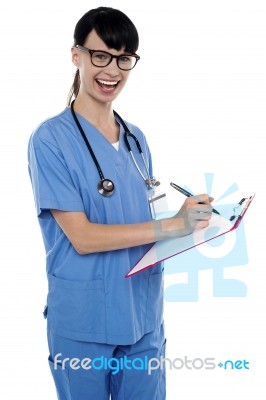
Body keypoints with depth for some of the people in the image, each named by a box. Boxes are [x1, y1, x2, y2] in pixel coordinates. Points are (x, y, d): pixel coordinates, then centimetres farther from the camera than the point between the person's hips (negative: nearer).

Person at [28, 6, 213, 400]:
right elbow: (82, 237, -18)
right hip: (82, 322, -5)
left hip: (143, 315, 5)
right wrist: (172, 225, -22)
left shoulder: (136, 138, 8)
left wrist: (192, 221, -7)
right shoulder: (51, 138, -12)